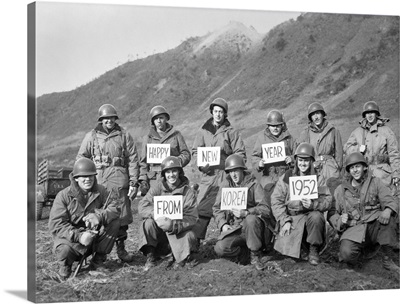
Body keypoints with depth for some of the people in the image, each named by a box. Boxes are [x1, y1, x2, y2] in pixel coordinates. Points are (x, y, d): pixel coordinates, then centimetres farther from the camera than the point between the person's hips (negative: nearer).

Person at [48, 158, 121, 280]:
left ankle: (98, 260, -3)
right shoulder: (64, 195, -12)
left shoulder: (100, 191, 0)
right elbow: (55, 225, -19)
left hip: (94, 236, 4)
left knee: (114, 222, -18)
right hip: (71, 237, -4)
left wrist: (100, 216, -32)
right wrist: (79, 236, -34)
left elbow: (116, 205, -11)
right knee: (64, 250, -37)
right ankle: (65, 266, 3)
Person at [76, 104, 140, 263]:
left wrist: (134, 183, -1)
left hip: (120, 181, 0)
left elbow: (133, 159, 6)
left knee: (122, 215, 1)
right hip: (98, 180, 0)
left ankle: (121, 248, 15)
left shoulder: (124, 135, 9)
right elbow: (80, 158, 12)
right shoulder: (91, 136, 9)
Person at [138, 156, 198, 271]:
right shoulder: (157, 188, -3)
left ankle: (179, 257, 4)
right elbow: (142, 207, -15)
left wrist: (173, 224, -34)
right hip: (159, 231, 1)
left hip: (179, 232, -1)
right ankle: (150, 257, -10)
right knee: (148, 223, -27)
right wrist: (155, 214, -37)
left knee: (190, 237, -29)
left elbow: (191, 218, -15)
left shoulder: (187, 191, -6)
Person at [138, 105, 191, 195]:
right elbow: (143, 162, 12)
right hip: (154, 179, 1)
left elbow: (186, 154, 11)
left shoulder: (176, 135, 11)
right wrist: (143, 180, 1)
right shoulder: (147, 138, 14)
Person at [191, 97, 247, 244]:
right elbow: (195, 151, 10)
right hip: (208, 174, 1)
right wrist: (201, 164, -8)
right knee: (202, 208, -4)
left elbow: (240, 154, 3)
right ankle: (195, 239, 1)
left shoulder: (231, 132, 5)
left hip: (227, 175, -1)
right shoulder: (204, 131, 10)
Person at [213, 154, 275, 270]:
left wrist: (246, 213, -31)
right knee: (220, 249, -23)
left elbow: (265, 208, -15)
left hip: (253, 226, -3)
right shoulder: (226, 185, 6)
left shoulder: (253, 184, -5)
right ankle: (246, 253, 6)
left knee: (250, 219, -38)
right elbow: (217, 208, 10)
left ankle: (255, 256, -15)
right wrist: (222, 224, -9)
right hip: (234, 228, 3)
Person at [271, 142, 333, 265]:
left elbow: (328, 201, -3)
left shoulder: (317, 179, 5)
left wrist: (313, 205, -23)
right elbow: (276, 201, -2)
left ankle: (314, 249, -10)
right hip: (291, 217, 0)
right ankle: (302, 247, 19)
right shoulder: (286, 178, 4)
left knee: (316, 217, -35)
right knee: (284, 246, -19)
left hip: (310, 215, 0)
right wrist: (284, 221, -12)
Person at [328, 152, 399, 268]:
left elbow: (391, 201, -1)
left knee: (388, 216, -32)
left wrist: (388, 210, -26)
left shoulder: (375, 182, 9)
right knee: (346, 254, -30)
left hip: (374, 227, 0)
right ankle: (363, 248, 9)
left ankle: (387, 256, -15)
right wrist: (340, 220, -13)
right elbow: (332, 214, 11)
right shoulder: (341, 190, 11)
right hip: (353, 230, 0)